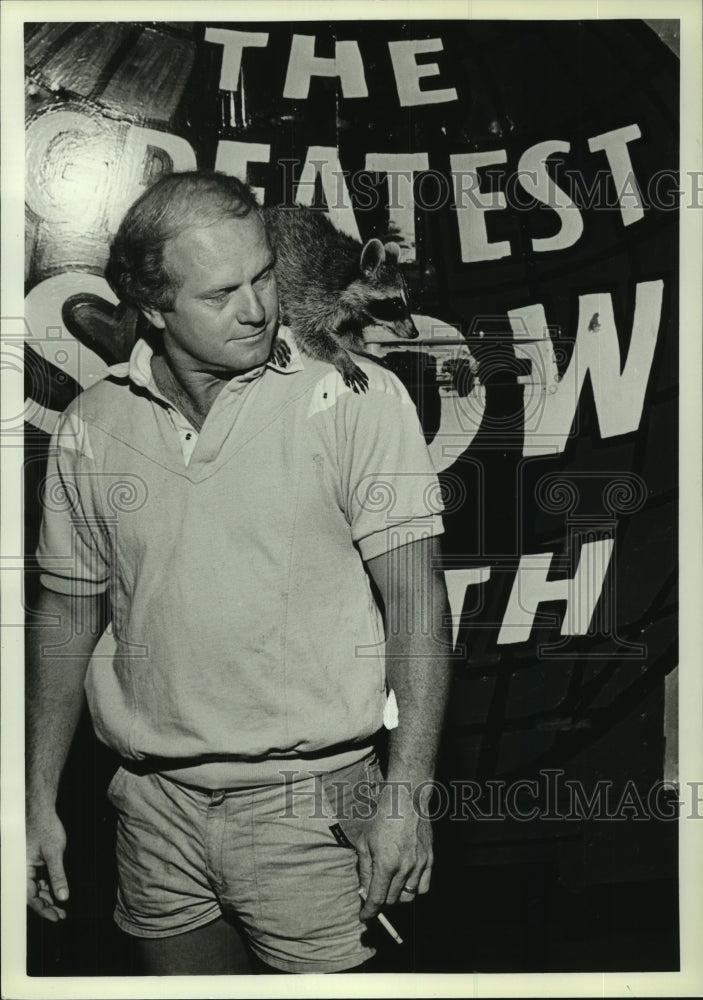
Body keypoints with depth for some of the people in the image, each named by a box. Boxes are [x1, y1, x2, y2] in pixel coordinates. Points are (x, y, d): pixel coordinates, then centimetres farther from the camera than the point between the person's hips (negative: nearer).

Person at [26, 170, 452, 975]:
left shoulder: (356, 400, -10)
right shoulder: (90, 428, 1)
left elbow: (415, 599, -10)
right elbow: (69, 614, 9)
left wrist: (406, 793, -15)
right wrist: (38, 802, 10)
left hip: (310, 809, -3)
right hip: (155, 814, 4)